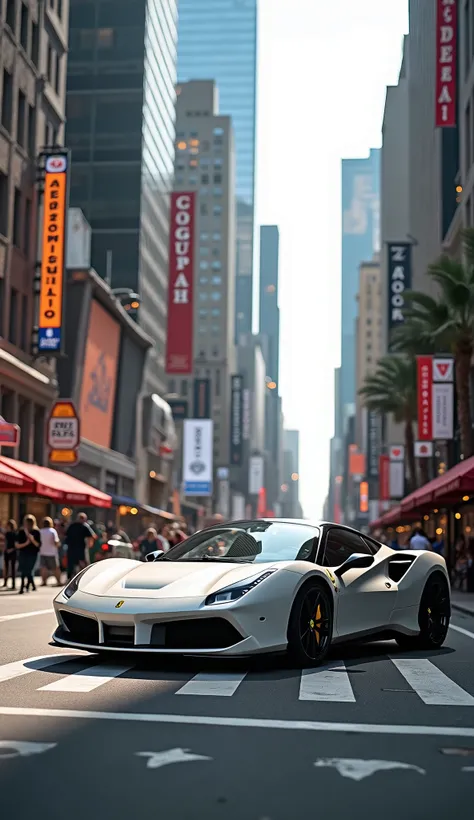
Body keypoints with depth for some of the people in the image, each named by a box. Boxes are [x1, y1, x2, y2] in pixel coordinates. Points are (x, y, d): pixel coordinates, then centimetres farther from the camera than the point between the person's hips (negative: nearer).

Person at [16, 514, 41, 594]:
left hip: (32, 555, -2)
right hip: (23, 554, 2)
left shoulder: (36, 532, 0)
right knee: (23, 572, 4)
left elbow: (38, 545, -5)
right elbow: (17, 545, 0)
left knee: (28, 571, -10)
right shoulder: (21, 532, 3)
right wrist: (26, 543, -16)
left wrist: (32, 539, -20)